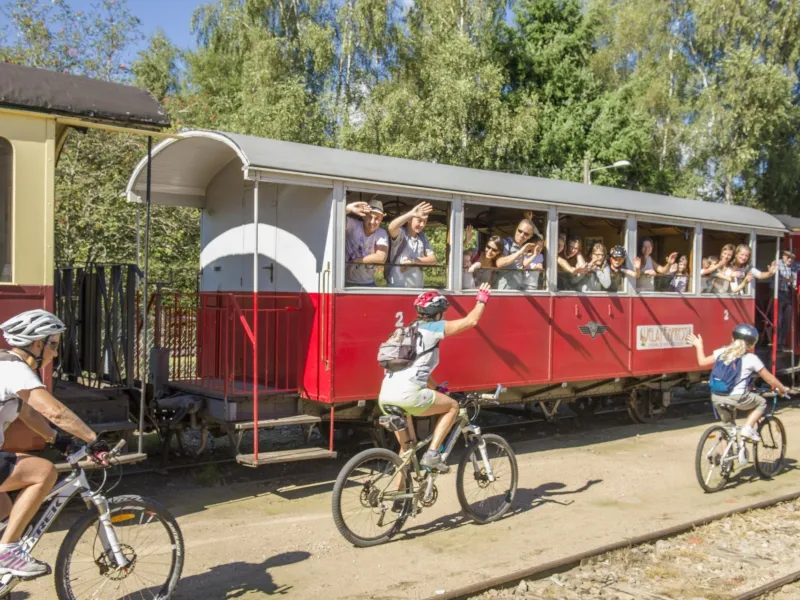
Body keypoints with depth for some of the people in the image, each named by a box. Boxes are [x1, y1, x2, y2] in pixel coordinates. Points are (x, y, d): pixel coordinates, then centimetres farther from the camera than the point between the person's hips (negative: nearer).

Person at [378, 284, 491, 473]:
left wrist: (437, 389, 45)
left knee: (408, 446, 26)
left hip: (385, 396, 8)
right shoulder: (434, 328, 4)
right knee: (452, 406, 15)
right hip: (407, 395, -8)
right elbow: (471, 321, 6)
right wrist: (481, 300, 23)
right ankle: (432, 454, 4)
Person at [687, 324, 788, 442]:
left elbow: (702, 362, 11)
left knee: (728, 424, 25)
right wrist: (782, 389, 25)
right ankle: (748, 428, 6)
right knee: (761, 403, 23)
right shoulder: (751, 358, 0)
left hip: (717, 397, 5)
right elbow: (769, 379, 8)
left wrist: (699, 346, 27)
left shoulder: (722, 352, 8)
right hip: (737, 398, -5)